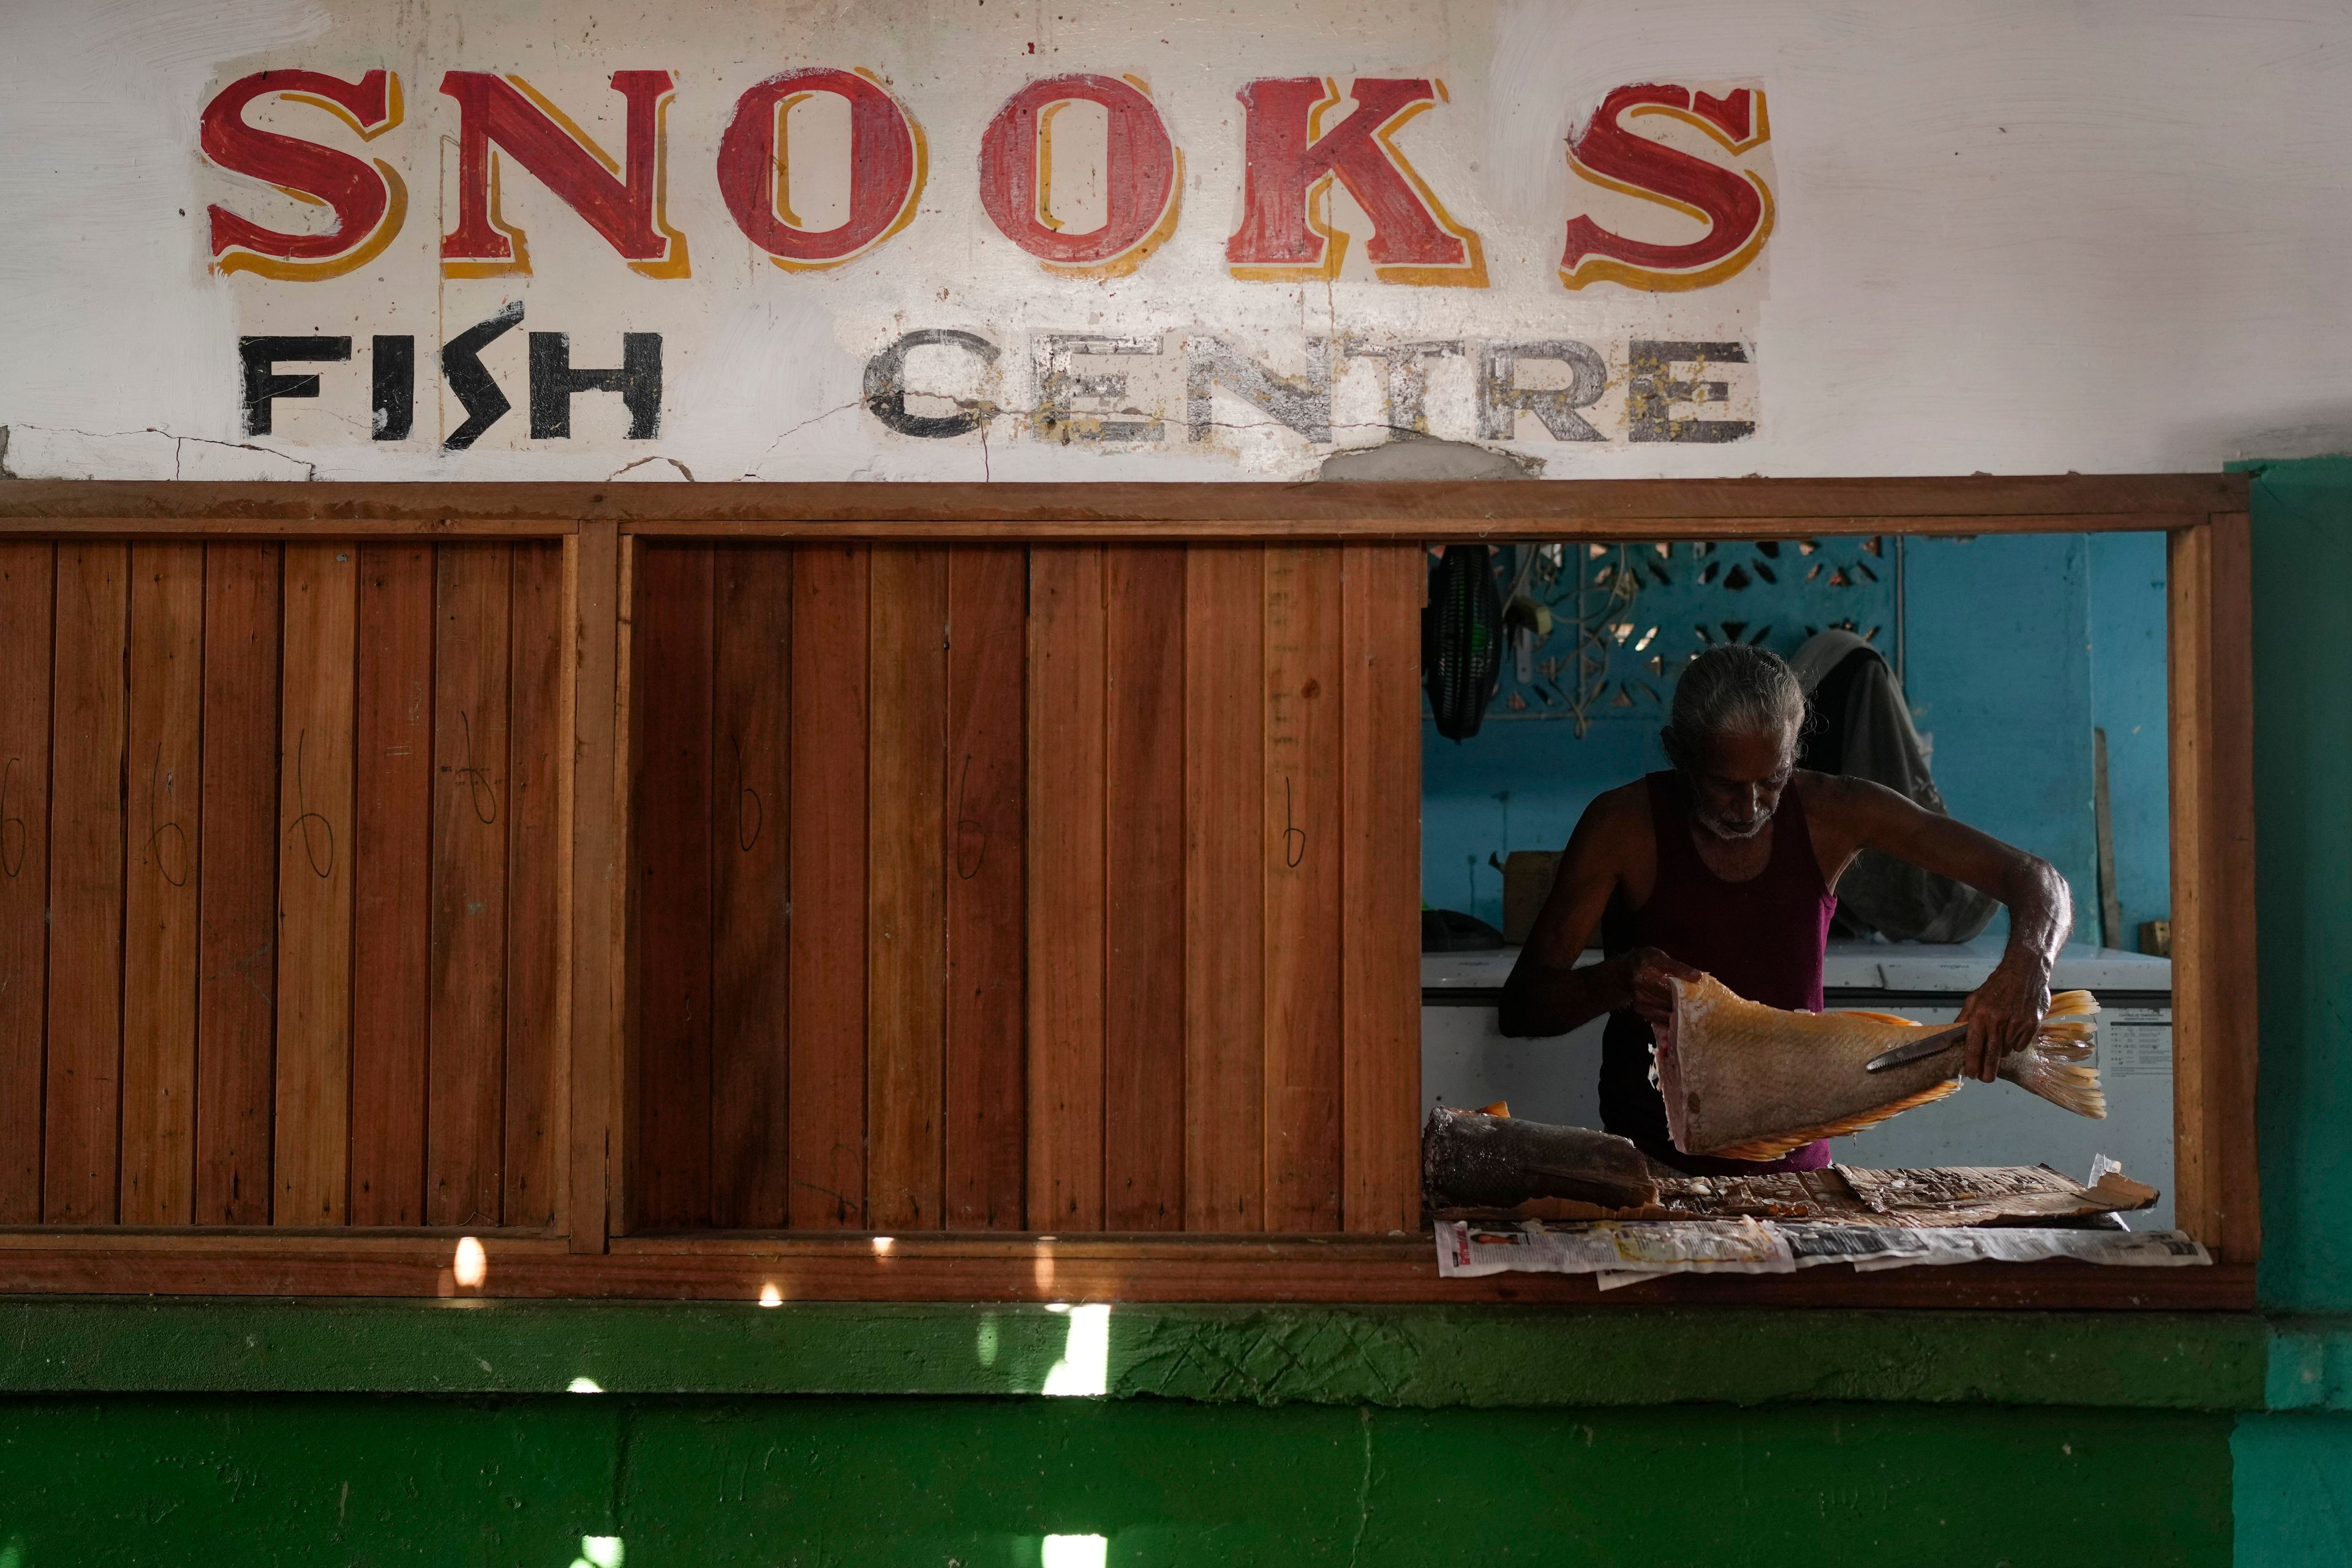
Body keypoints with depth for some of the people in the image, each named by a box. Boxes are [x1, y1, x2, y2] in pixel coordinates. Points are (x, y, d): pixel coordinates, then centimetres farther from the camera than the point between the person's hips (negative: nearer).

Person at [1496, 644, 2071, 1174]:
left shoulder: (1831, 811, -3)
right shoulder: (1624, 824, -8)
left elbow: (2037, 880, -2)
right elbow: (1519, 1006, -9)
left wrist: (2025, 967, -25)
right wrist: (1617, 980, -30)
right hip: (1653, 1164, -3)